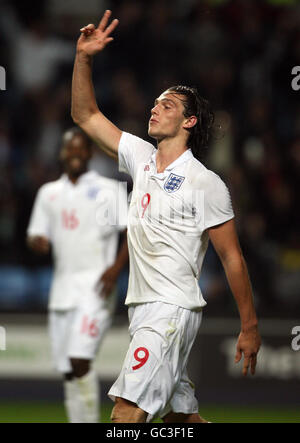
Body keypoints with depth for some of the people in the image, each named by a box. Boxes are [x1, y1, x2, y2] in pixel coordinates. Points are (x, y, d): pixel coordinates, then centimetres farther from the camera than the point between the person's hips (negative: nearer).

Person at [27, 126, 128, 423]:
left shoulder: (108, 189, 3)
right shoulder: (48, 193, 17)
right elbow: (36, 237, 19)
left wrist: (115, 269, -15)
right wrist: (38, 242, -6)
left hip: (95, 287, -5)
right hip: (62, 287, 5)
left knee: (80, 359, -20)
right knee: (67, 370, 3)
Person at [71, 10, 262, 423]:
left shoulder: (206, 183, -8)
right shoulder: (142, 158, 12)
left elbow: (232, 258, -7)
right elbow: (86, 115, 17)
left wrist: (250, 327, -8)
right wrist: (83, 58, 3)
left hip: (173, 308, -8)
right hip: (142, 308, 8)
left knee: (126, 412, -20)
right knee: (181, 416, 11)